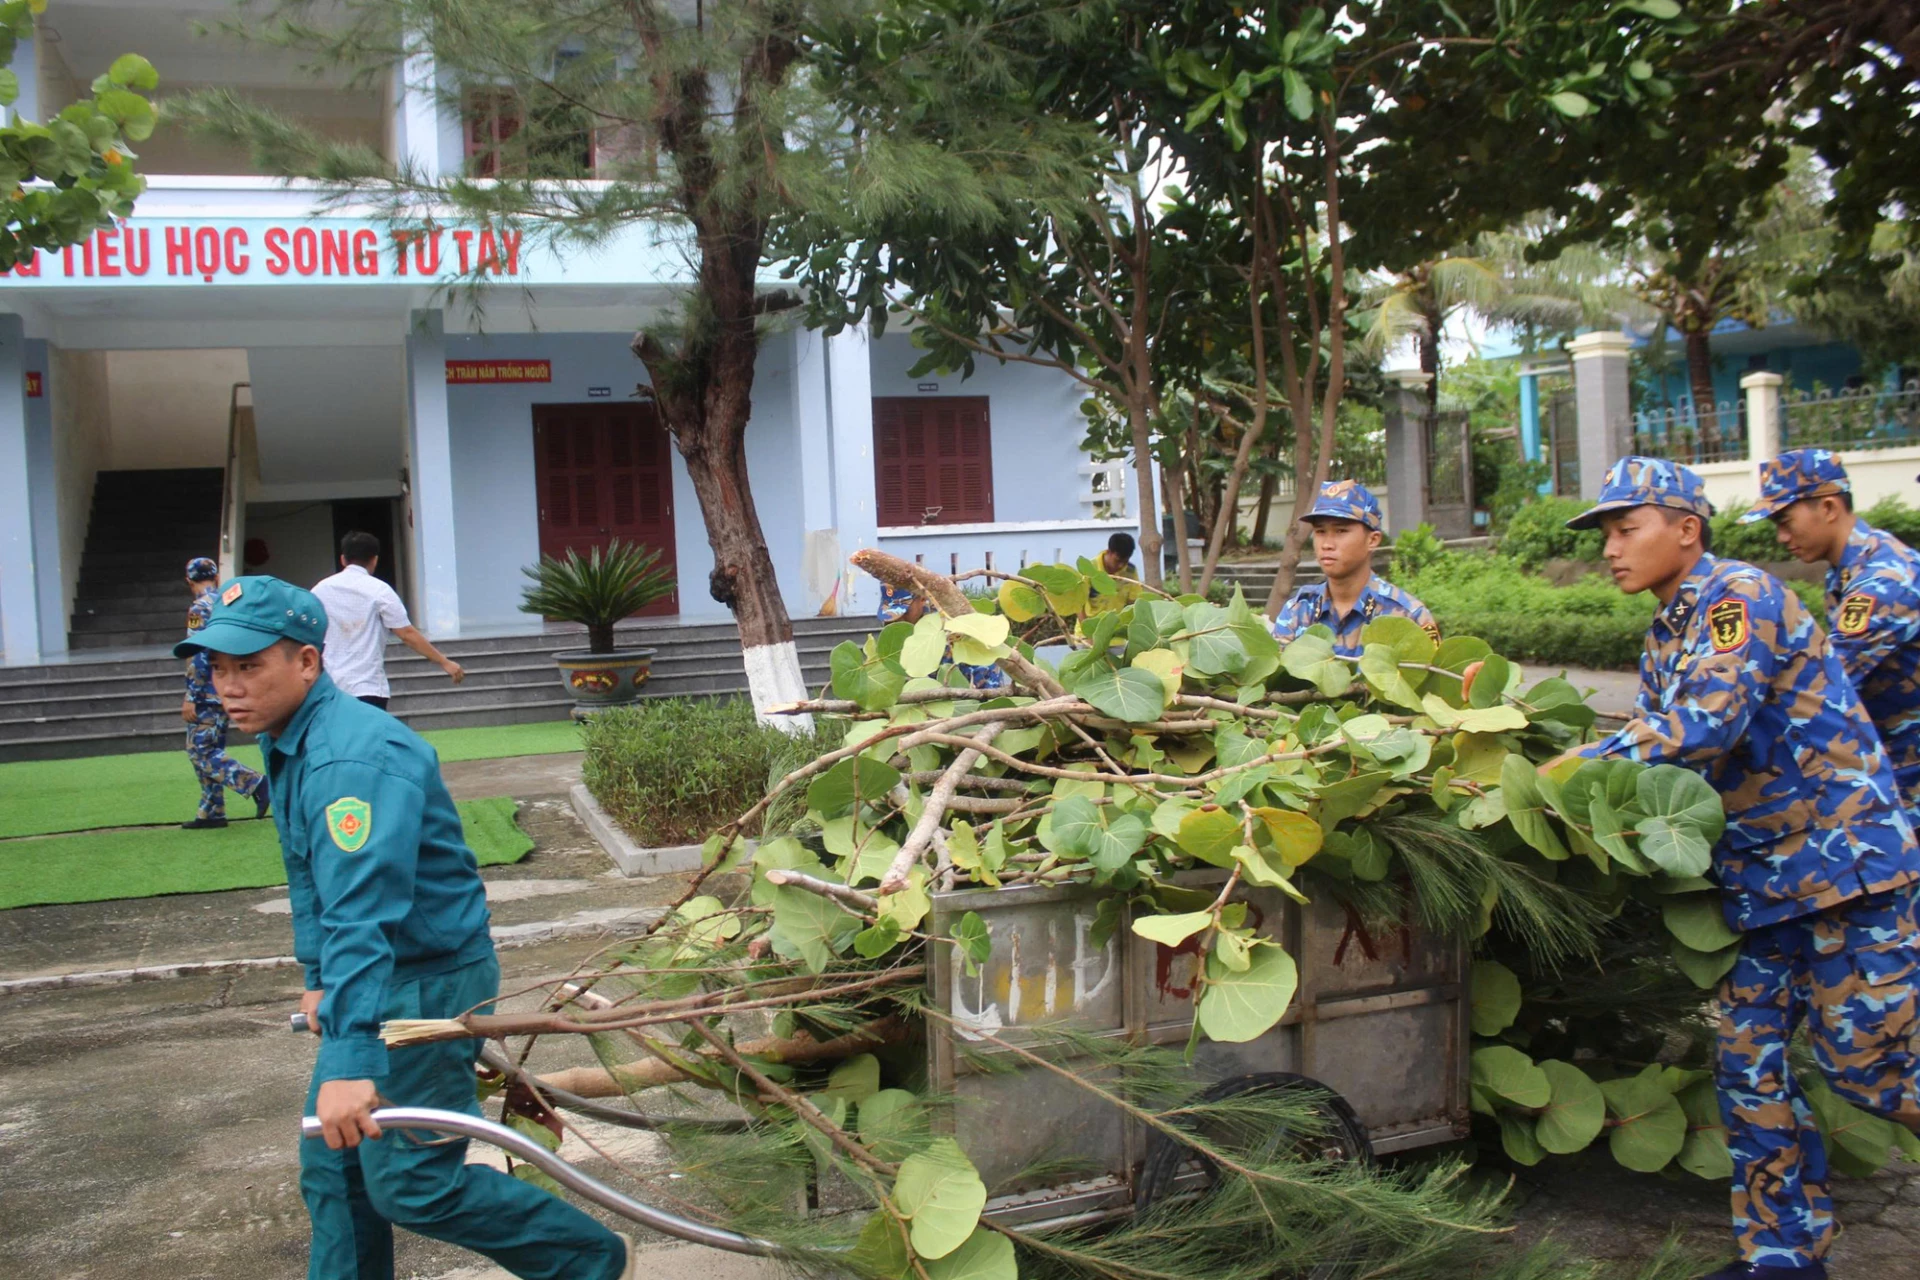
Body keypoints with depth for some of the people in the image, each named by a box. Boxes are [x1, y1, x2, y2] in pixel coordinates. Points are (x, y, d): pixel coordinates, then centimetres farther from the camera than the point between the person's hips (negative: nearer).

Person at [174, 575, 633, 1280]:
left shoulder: (352, 759, -27)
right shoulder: (287, 743, 7)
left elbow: (362, 914, -36)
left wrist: (348, 1060, -40)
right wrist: (319, 978, 24)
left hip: (430, 983, -10)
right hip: (376, 980, 10)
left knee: (407, 1182, -5)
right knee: (330, 1166, 14)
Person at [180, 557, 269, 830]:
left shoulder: (199, 609, -11)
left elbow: (198, 656, -18)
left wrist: (191, 697, -16)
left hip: (208, 692, -8)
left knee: (201, 750, -6)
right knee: (209, 749, 14)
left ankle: (254, 784, -19)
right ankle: (211, 812, 15)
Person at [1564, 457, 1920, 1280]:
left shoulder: (1740, 596, -15)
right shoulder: (1667, 635, 13)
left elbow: (1703, 725, -27)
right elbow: (1650, 736, 12)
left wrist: (1577, 766, -25)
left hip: (1841, 850, -9)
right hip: (1763, 869, 9)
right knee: (1747, 1058, 7)